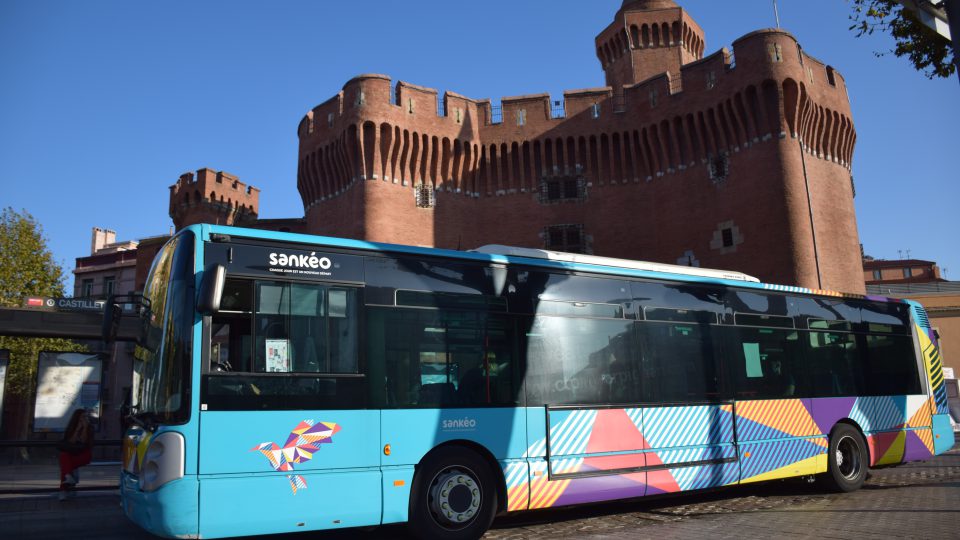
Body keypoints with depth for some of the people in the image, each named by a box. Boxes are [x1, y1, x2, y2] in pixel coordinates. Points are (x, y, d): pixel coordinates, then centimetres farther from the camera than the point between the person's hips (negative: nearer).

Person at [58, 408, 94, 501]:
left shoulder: (90, 428, 1)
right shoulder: (70, 428, 5)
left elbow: (84, 441, -12)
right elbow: (71, 442, -8)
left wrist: (85, 428, -17)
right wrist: (77, 429, -15)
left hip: (84, 455, 0)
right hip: (71, 454, 0)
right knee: (64, 455, -34)